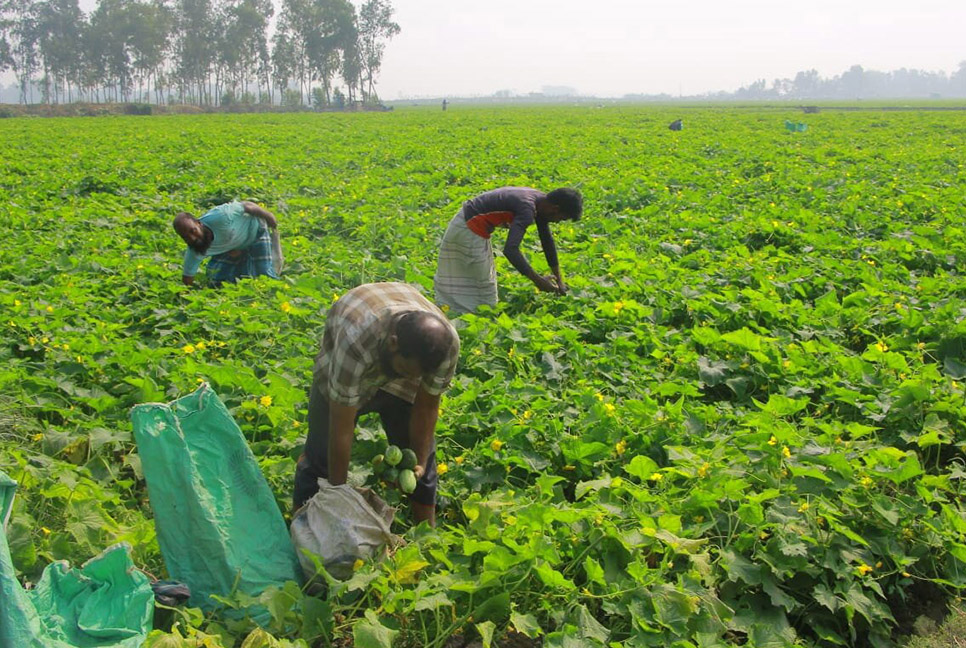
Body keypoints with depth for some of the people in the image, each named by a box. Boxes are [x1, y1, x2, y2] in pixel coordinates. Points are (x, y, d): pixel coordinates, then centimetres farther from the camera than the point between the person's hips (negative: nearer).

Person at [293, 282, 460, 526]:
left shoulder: (448, 343, -34)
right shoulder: (356, 342, -46)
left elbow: (427, 407, -16)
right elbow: (341, 429, -37)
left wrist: (420, 462, -17)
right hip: (339, 369, -3)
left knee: (421, 450, 1)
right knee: (321, 453, -10)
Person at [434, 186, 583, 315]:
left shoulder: (541, 202, 1)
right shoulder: (527, 209, -29)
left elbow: (547, 240, 11)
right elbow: (510, 250, -39)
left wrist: (558, 279, 14)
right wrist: (537, 280, -35)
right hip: (468, 231, -10)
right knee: (484, 285, 1)